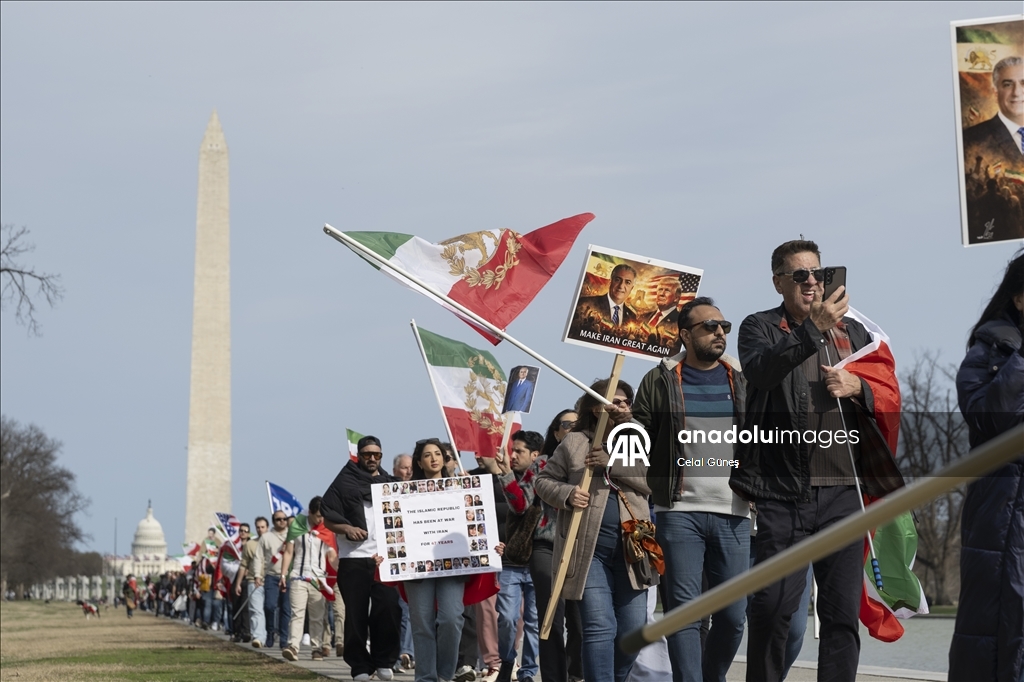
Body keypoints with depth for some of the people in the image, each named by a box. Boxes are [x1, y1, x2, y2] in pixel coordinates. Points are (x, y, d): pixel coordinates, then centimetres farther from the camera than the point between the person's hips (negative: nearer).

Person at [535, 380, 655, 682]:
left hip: (631, 549, 3)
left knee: (633, 630, 4)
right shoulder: (574, 443, 8)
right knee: (600, 627, -10)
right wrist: (566, 494, -10)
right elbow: (543, 481, 10)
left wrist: (613, 463, -13)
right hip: (589, 549, -3)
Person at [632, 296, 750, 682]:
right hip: (679, 511, -2)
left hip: (733, 514, 2)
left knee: (733, 615, 4)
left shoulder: (742, 380, 12)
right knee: (684, 611, -6)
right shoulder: (660, 380, 6)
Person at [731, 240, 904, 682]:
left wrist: (858, 388, -5)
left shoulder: (853, 331, 16)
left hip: (843, 490, 3)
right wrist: (814, 329, -30)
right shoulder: (760, 327, 5)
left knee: (843, 611, 1)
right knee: (773, 607, -6)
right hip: (784, 491, -3)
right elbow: (759, 371, -17)